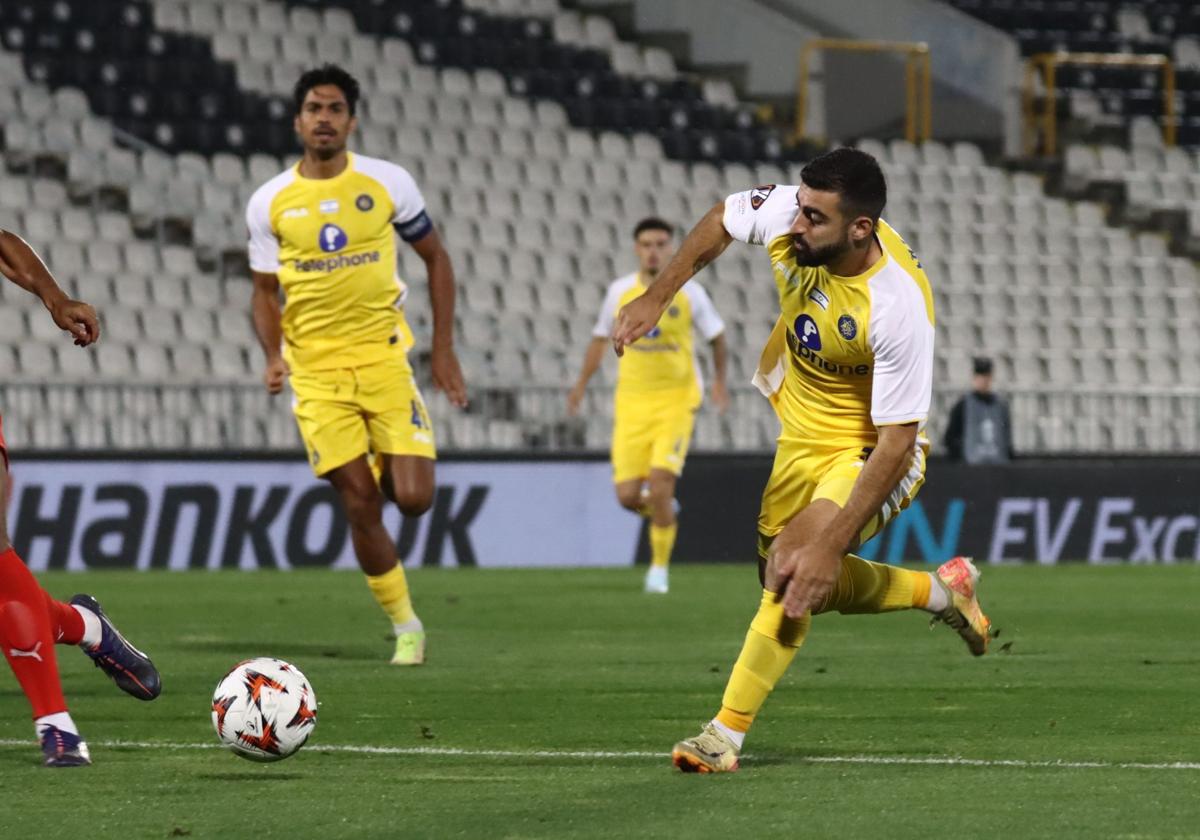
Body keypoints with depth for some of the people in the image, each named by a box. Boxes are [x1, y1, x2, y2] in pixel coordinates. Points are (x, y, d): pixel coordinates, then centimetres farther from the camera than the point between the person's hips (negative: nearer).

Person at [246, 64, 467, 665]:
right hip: (316, 372, 0)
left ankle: (384, 470, 27)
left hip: (383, 358, 0)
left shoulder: (388, 183, -1)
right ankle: (405, 627, 11)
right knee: (360, 508, -5)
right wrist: (274, 355, -9)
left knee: (413, 498, -11)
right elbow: (266, 292, 10)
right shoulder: (269, 203, 1)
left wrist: (444, 350, 5)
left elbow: (435, 259, 10)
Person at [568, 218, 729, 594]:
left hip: (676, 399, -2)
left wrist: (720, 382, 5)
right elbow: (601, 338, 15)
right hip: (632, 403, 2)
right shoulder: (620, 291, 2)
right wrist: (581, 385, 13)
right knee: (628, 496, -5)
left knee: (660, 484, -17)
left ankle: (660, 566, 1)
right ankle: (661, 509, 33)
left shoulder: (689, 293, -3)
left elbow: (716, 336, 11)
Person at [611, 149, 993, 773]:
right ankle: (943, 591, 32)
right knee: (801, 589, 11)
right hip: (797, 433, 7)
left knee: (795, 565, -29)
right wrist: (655, 297, 0)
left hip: (872, 455, -7)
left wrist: (828, 545, -35)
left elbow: (897, 441, -32)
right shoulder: (784, 215, -20)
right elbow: (723, 219, 6)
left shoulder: (898, 305, -36)